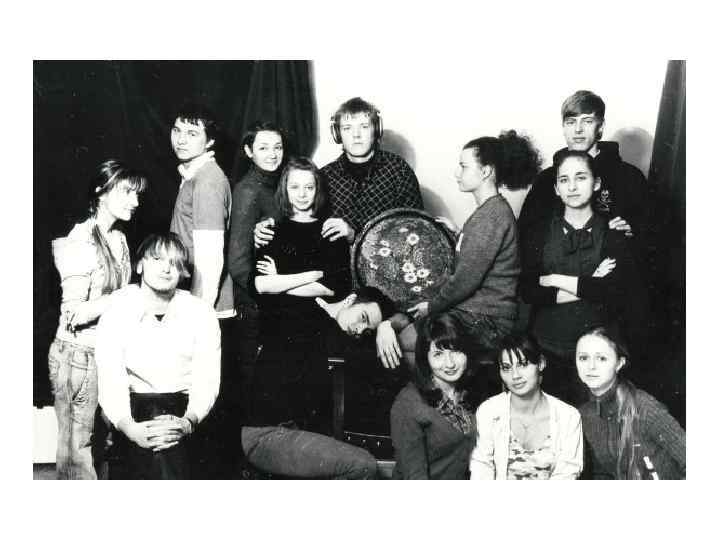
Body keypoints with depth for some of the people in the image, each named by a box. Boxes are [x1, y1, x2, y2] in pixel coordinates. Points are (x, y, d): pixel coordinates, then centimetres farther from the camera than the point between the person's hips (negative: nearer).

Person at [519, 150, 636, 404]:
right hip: (546, 346, 1)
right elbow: (527, 291, -7)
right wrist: (590, 288, -13)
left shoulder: (612, 234, 2)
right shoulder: (539, 234, 5)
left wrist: (557, 281, -10)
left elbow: (619, 289, -13)